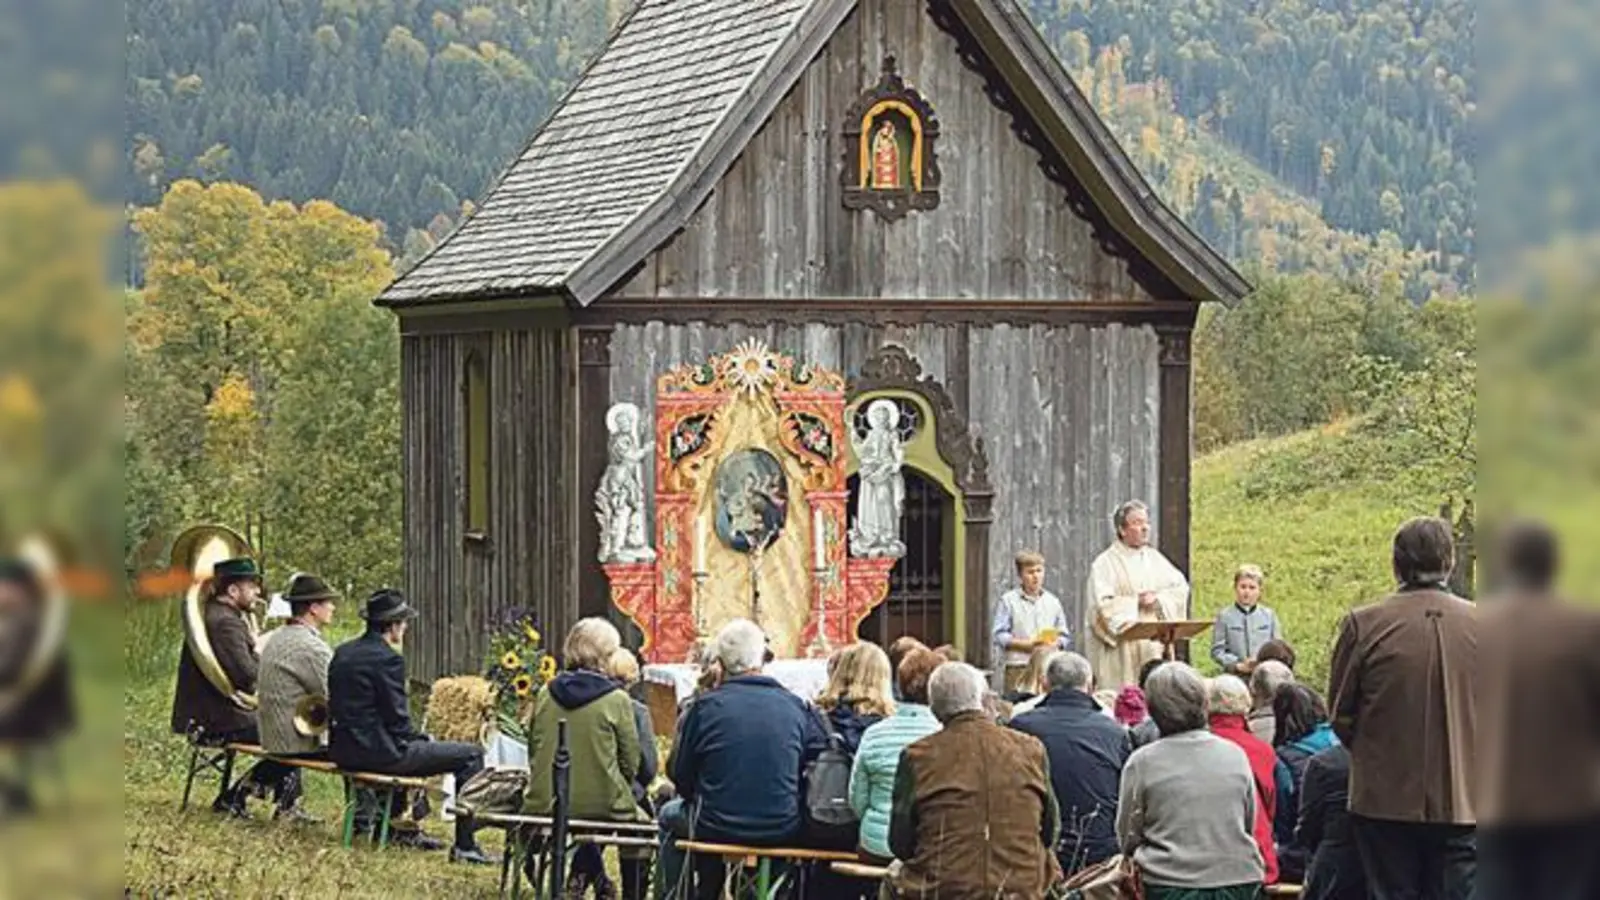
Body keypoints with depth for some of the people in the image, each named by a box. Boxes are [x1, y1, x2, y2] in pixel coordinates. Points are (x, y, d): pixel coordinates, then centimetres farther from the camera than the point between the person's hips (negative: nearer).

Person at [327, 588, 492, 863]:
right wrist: (421, 739, 3)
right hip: (378, 752, -9)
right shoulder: (387, 659, -16)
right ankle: (464, 846, -5)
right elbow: (397, 719, -17)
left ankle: (401, 828, 42)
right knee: (471, 755, -4)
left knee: (411, 744, 40)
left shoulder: (342, 653, 9)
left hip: (343, 751, 9)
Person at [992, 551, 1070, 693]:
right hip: (1018, 669, -3)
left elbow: (1064, 637, 15)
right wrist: (1026, 644, -13)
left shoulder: (1053, 601, 14)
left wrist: (1053, 644, -7)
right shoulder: (1008, 601, 3)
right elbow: (1000, 636, -3)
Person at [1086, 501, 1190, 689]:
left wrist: (1158, 599, -6)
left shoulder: (1155, 559, 15)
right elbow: (1103, 603, -13)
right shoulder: (1105, 563, -3)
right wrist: (1136, 602, -11)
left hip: (1155, 645, 5)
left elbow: (1180, 587, 11)